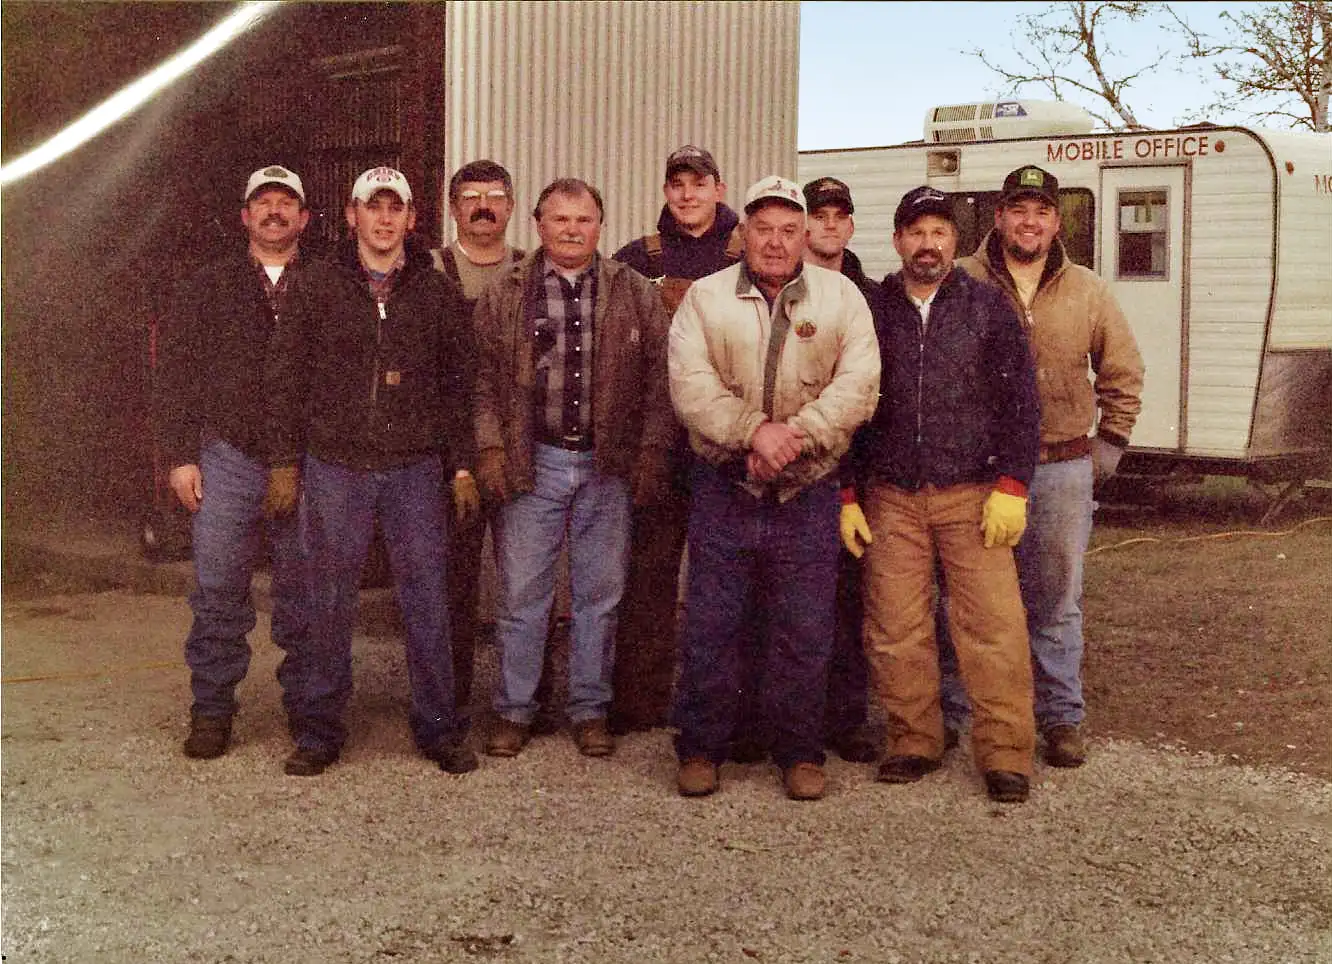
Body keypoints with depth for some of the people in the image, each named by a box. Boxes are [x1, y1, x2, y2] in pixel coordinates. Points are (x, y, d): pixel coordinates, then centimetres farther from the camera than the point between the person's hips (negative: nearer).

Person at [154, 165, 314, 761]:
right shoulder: (209, 288, 10)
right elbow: (174, 372, 7)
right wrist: (180, 455, -1)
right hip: (227, 460, 1)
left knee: (303, 593, 6)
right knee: (218, 589, 2)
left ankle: (306, 705, 18)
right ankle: (211, 709, 13)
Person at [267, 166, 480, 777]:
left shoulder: (436, 293, 7)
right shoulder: (319, 288, 5)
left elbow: (458, 386, 10)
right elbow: (289, 379, 7)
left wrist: (461, 465, 4)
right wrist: (284, 459, 1)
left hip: (416, 468, 1)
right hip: (335, 467, 0)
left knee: (426, 597, 3)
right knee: (331, 600, 5)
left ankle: (437, 727, 14)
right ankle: (322, 728, 17)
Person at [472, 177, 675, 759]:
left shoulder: (636, 296, 6)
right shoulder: (504, 297, 5)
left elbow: (658, 379, 4)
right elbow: (483, 379, 3)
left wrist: (650, 455, -2)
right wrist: (490, 449, -6)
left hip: (609, 468, 1)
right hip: (531, 464, 0)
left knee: (599, 594, 8)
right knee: (521, 593, 5)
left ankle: (590, 710, 21)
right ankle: (513, 710, 18)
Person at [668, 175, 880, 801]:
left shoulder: (841, 298, 6)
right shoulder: (705, 297, 4)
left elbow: (857, 388, -6)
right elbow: (690, 386, -8)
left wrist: (795, 435, -19)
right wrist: (755, 429, -21)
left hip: (807, 496, 0)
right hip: (723, 490, 0)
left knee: (805, 632, 6)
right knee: (709, 625, 5)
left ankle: (800, 753, 21)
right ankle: (701, 749, 19)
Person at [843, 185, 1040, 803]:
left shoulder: (988, 307, 6)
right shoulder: (870, 312, 10)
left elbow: (1020, 400, 2)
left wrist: (1011, 487, -6)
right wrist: (846, 495, 7)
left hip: (973, 494, -2)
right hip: (891, 498, 2)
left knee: (994, 625, -6)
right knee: (895, 629, 2)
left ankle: (1006, 753, 3)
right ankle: (914, 742, 16)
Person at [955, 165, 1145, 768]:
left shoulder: (1088, 293, 7)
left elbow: (1122, 374, 18)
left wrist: (1108, 447, 14)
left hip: (1062, 470, 2)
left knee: (1056, 601, 8)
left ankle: (1062, 718, 18)